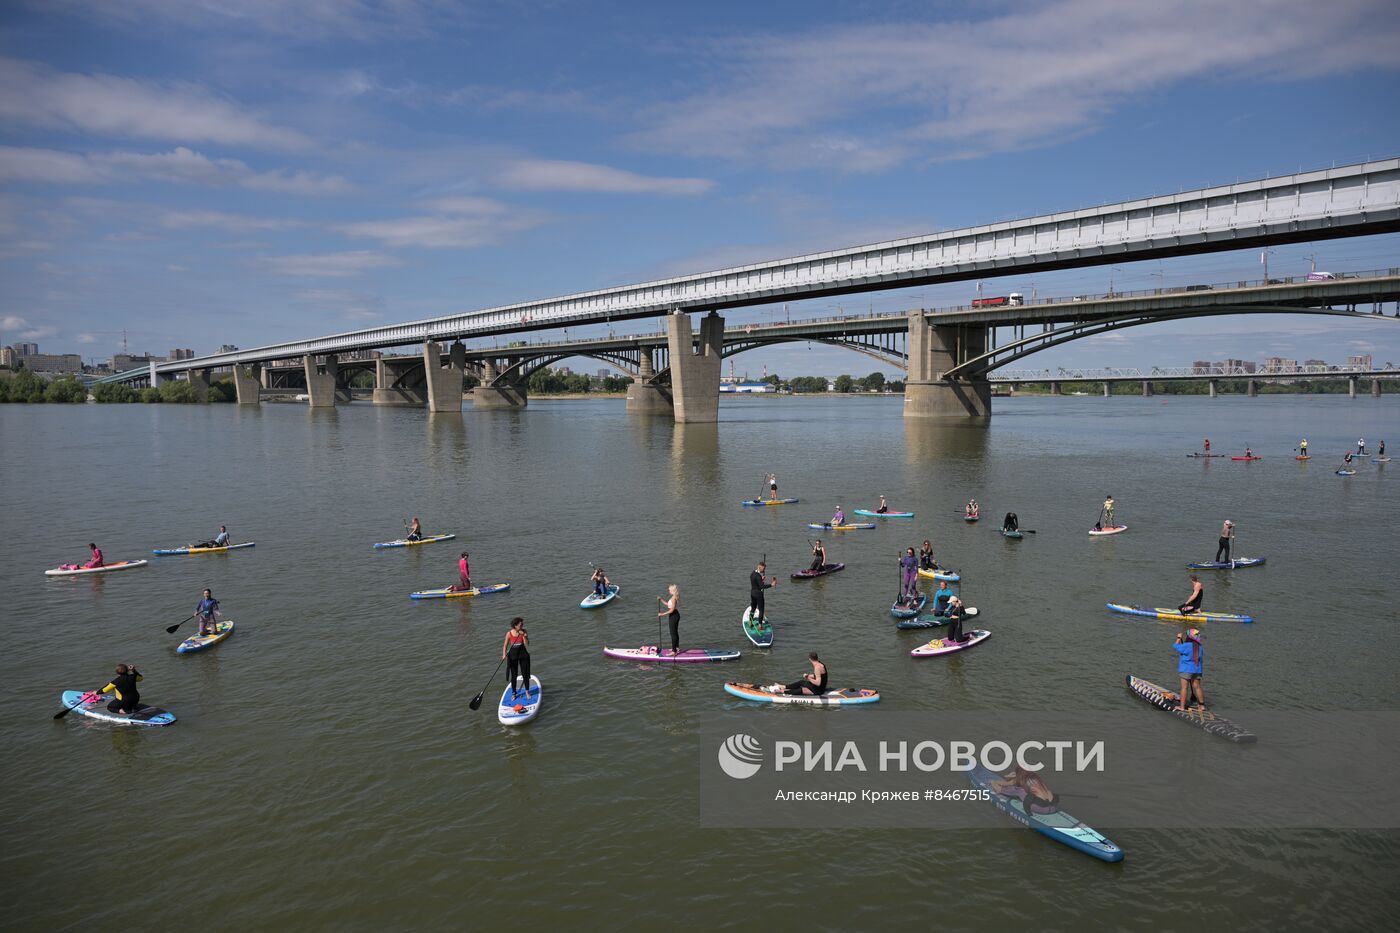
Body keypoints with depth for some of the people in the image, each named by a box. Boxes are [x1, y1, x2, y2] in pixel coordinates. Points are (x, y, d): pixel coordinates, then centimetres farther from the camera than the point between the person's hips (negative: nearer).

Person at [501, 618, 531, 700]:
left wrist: (524, 635, -24)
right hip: (513, 655, 0)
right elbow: (505, 645, -1)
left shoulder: (524, 632, -7)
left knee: (525, 674, 7)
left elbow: (527, 644, -12)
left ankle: (527, 691, 26)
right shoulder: (509, 634, -9)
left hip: (523, 654, 1)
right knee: (513, 675, 8)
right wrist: (504, 654, -15)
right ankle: (513, 693, 24)